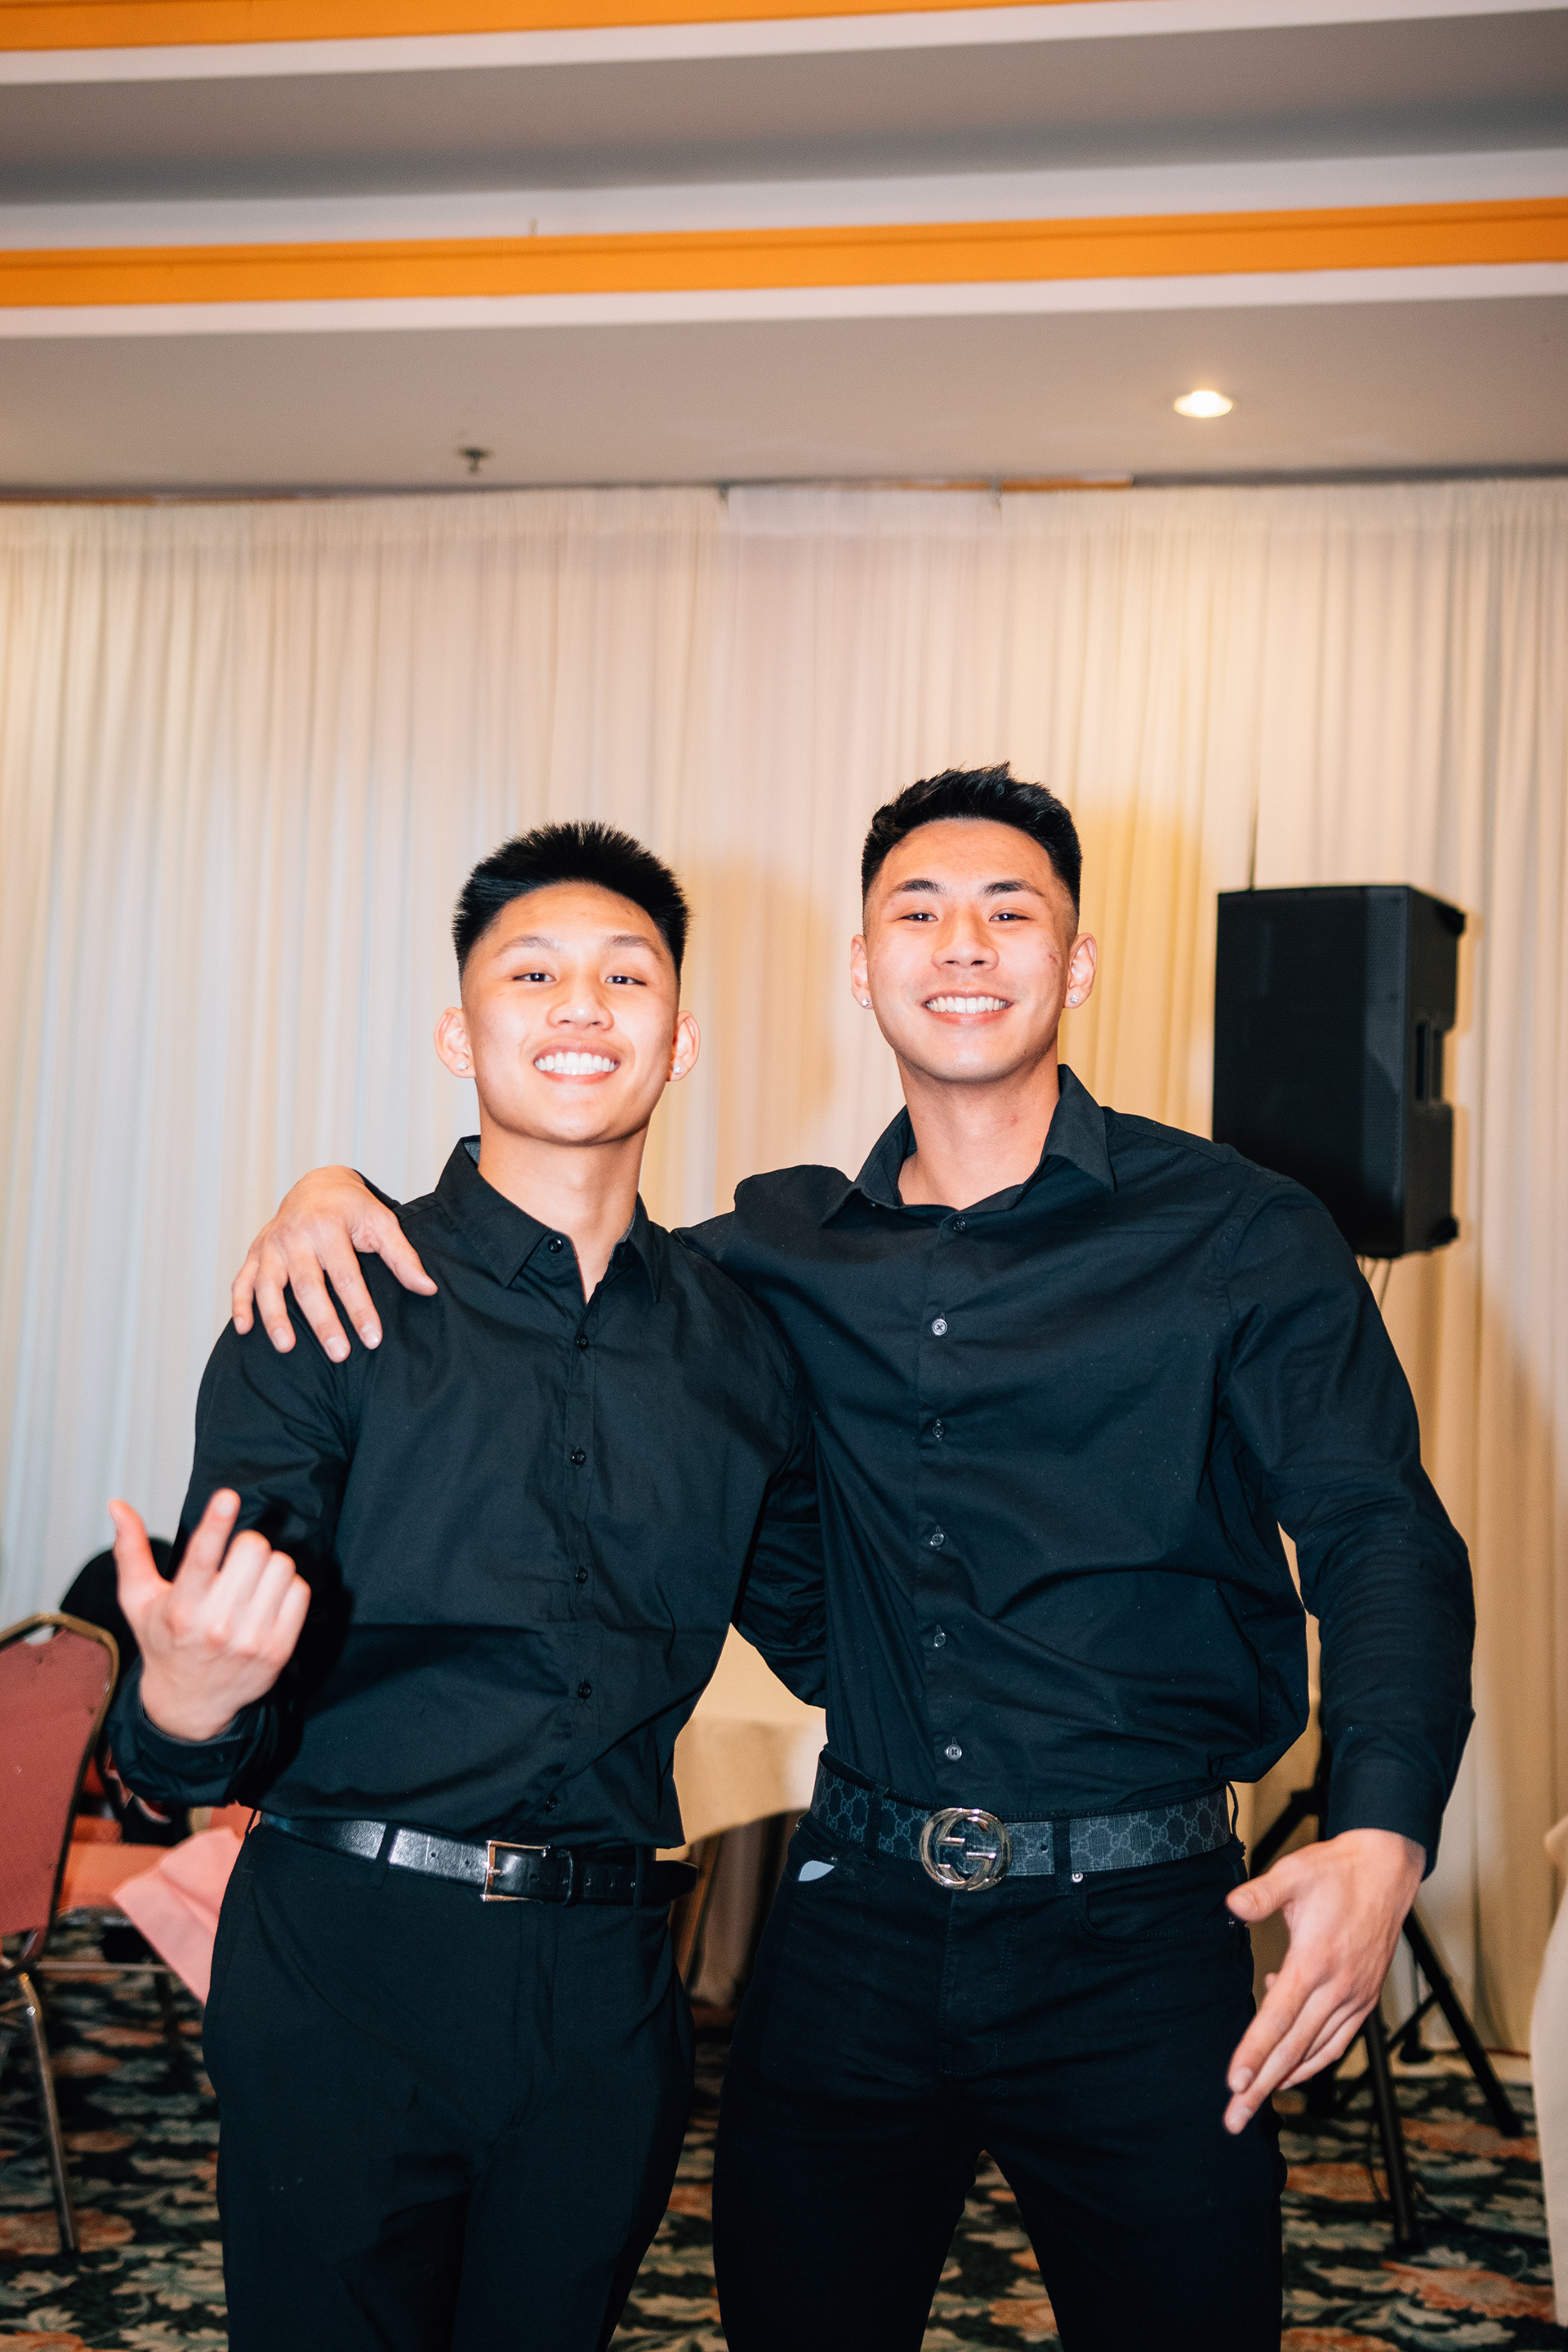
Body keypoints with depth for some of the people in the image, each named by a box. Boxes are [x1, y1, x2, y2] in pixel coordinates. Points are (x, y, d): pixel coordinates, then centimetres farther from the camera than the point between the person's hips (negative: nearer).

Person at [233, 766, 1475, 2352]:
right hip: (853, 1921, 3)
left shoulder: (1243, 1239, -3)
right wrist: (339, 1192, -1)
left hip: (1131, 1938, -3)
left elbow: (1380, 1535, -9)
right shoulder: (788, 1246, 7)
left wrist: (1381, 1832, -26)